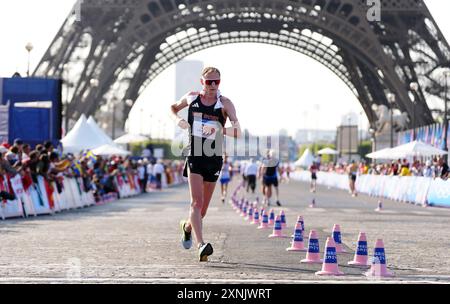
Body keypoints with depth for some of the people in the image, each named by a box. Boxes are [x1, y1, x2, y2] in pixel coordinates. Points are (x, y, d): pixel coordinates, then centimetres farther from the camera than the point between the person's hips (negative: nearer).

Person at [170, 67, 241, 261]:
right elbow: (173, 107, 22)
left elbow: (238, 132, -16)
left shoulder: (225, 103, -5)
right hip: (194, 156, -1)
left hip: (214, 158, 1)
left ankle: (187, 226, 44)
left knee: (204, 207, 12)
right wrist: (177, 119, 1)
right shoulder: (191, 98, 2)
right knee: (197, 201, -17)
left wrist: (218, 130, -33)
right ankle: (201, 245, -25)